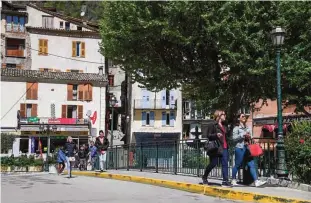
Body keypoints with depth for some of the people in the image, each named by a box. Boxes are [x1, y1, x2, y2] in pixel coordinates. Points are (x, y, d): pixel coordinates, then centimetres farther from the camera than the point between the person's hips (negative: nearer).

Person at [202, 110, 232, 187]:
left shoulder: (224, 126, 20)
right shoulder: (213, 125, -3)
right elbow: (208, 135, -9)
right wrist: (216, 135, -23)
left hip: (224, 148, 7)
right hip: (215, 148, -7)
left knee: (225, 164, -2)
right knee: (213, 163, 0)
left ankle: (225, 181, -3)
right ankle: (204, 177, 23)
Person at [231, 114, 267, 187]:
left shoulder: (248, 128, 18)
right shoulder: (236, 128, 1)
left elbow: (250, 137, 26)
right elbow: (234, 138, -8)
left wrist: (250, 137, 3)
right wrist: (243, 135, -14)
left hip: (248, 148, 5)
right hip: (239, 148, -5)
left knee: (252, 164, -3)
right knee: (237, 164, 2)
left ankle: (256, 181, -7)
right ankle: (233, 180, 16)